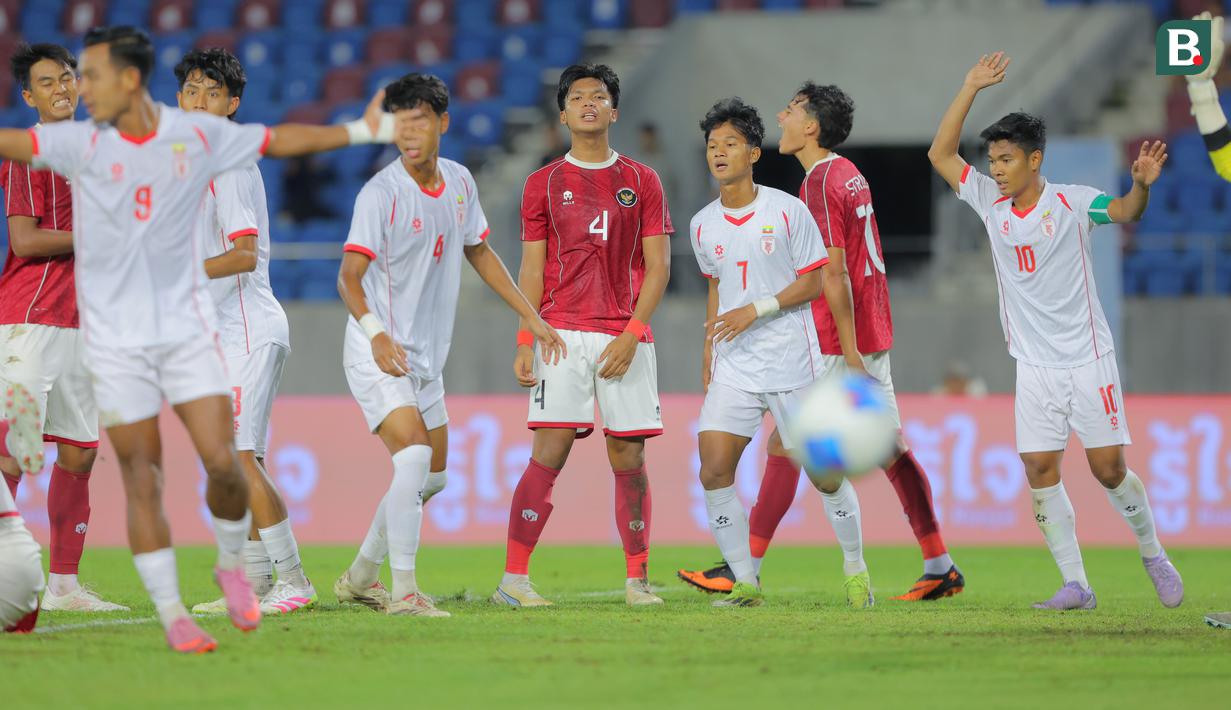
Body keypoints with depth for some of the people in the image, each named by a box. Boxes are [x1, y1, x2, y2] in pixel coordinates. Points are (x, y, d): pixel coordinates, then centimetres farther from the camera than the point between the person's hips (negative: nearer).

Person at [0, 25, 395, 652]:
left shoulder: (199, 135, -1)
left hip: (187, 329, 1)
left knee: (222, 461, -9)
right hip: (115, 339, -1)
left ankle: (232, 563, 19)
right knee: (142, 480, -3)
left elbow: (280, 140, 12)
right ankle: (171, 613, 6)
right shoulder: (81, 144, -4)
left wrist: (361, 130, 14)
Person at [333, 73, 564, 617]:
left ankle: (359, 579, 28)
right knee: (414, 454, -25)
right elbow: (349, 276, -24)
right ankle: (403, 591, -22)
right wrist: (375, 332, -41)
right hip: (378, 352, -8)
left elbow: (478, 251, 20)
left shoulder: (459, 182, 4)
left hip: (426, 358, 8)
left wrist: (531, 316, 18)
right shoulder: (381, 193, -17)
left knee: (429, 476, 13)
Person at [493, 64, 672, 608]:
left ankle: (636, 579, 10)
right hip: (561, 333, -1)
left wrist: (630, 335, -7)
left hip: (626, 335, 1)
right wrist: (524, 341, -2)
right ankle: (513, 578, -11)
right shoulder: (544, 184, 9)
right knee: (550, 451, -11)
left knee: (628, 457, 1)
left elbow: (657, 266, 5)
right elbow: (532, 267, 8)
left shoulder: (641, 181, 9)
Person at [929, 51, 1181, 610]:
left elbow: (1123, 212, -23)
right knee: (1040, 469, -4)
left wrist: (1141, 185, -46)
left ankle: (1153, 555, 20)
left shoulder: (1071, 202, -8)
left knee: (1108, 468, -3)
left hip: (1087, 359, -4)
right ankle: (1075, 585, 1)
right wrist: (971, 88, -6)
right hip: (1034, 366, 4)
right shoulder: (991, 203, 4)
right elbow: (941, 154, 1)